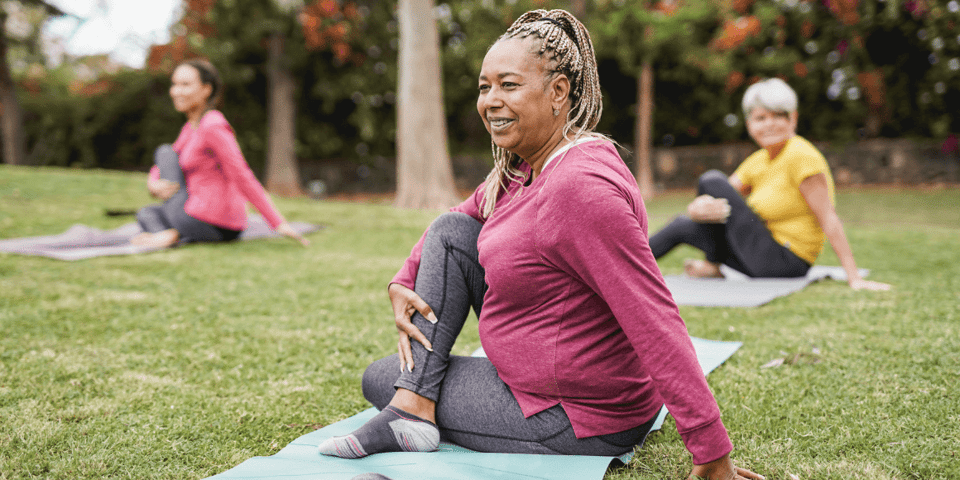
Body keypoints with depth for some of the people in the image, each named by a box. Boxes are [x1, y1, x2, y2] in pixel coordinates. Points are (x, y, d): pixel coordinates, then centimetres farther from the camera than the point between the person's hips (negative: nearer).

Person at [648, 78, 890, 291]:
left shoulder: (801, 155, -17)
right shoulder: (757, 161, 8)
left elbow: (828, 219, -20)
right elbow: (695, 207, 3)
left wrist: (854, 277, -23)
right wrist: (699, 208, -23)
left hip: (785, 262, -8)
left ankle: (713, 266, 5)